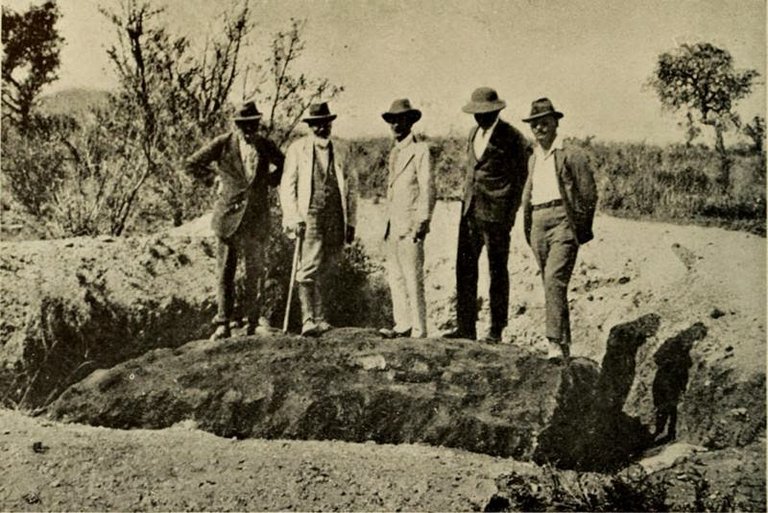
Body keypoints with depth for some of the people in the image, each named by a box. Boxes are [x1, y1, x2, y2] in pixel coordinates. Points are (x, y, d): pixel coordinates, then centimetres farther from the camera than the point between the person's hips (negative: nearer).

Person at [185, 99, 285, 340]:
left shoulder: (266, 147, 4)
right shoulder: (223, 143, -3)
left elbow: (285, 168, 23)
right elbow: (191, 164, 3)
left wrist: (270, 181, 10)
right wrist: (213, 176, 1)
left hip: (257, 218, 2)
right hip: (229, 214, -2)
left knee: (255, 271, 7)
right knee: (224, 271, 1)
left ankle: (253, 322, 16)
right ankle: (223, 323, 7)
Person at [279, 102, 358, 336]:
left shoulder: (340, 151, 14)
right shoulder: (297, 149, 5)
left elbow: (351, 186, 17)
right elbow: (287, 185, 2)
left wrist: (351, 221, 11)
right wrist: (294, 218, -9)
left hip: (336, 220, 3)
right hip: (309, 217, -3)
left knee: (324, 272, 7)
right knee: (308, 269, -12)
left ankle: (318, 319, 13)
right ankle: (308, 320, -15)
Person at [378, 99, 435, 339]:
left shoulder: (420, 150, -4)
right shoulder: (394, 153, 20)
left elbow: (428, 188, -9)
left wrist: (423, 221, -15)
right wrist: (387, 223, 15)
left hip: (410, 225, -8)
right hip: (392, 225, 8)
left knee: (413, 279, -7)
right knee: (395, 277, 8)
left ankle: (418, 330, -2)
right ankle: (403, 325, 14)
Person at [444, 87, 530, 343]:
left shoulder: (511, 137, -6)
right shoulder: (474, 133, 15)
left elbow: (522, 176, -2)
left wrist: (511, 212, -6)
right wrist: (466, 199, 15)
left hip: (495, 213, -6)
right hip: (470, 209, 6)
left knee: (497, 271, 2)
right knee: (465, 268, 3)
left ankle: (496, 330, 10)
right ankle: (465, 327, 10)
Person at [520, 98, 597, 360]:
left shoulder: (570, 155, 0)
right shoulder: (533, 158, 20)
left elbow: (589, 193, 0)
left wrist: (582, 229, 0)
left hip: (562, 221, -7)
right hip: (538, 223, 7)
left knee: (554, 279, -21)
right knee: (551, 284, 9)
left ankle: (556, 343, -25)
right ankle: (565, 344, 18)